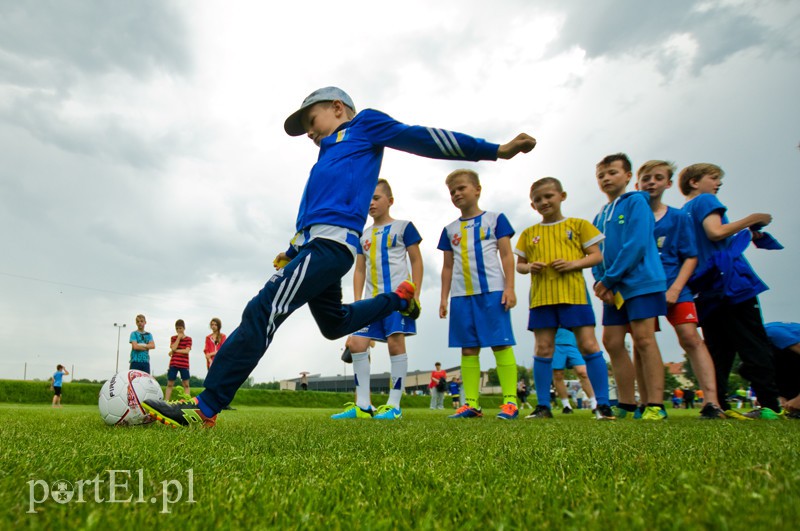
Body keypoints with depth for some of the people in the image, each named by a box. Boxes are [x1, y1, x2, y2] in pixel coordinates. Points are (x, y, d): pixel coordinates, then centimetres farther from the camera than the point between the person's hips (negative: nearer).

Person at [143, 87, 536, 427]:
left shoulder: (364, 124, 13)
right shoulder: (331, 152, 34)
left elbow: (420, 138, 6)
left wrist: (493, 150, 2)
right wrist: (292, 252, 30)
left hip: (331, 242, -10)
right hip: (314, 243, 10)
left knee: (262, 312, -17)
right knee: (334, 324, 23)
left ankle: (205, 408, -15)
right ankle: (400, 298, 37)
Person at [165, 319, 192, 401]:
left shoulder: (188, 339, 3)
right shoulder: (173, 338, 9)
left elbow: (187, 351, -10)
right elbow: (173, 348, -9)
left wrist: (175, 351, -10)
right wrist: (179, 337, -7)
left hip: (184, 364, -2)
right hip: (173, 364, 2)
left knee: (186, 384, 1)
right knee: (170, 384, 3)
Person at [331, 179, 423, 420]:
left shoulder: (403, 227, 3)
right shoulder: (364, 235, 17)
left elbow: (416, 260, 0)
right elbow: (360, 270, 16)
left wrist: (415, 295, -8)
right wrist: (357, 300, 6)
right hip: (373, 299, 6)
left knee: (395, 341, -10)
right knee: (356, 344, -2)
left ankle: (394, 405, 0)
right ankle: (363, 405, 5)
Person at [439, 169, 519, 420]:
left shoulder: (495, 219, 7)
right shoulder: (450, 229, 16)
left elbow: (506, 255, 3)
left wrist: (509, 287, -7)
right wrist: (444, 297, 11)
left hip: (492, 291, -4)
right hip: (461, 295, 4)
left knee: (500, 343, -5)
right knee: (468, 348, 3)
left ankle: (510, 401, -1)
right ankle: (471, 404, 7)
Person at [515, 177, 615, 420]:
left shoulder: (578, 225, 8)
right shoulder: (529, 233, 14)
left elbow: (597, 256, 5)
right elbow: (519, 264, 17)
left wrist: (573, 263, -13)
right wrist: (529, 267, -6)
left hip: (573, 293, -2)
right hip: (541, 296, 3)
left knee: (588, 345, -4)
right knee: (543, 349, 4)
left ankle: (603, 404, 7)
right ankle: (543, 406, 12)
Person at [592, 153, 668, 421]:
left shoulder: (636, 202, -2)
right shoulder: (600, 217, 18)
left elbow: (636, 245, -14)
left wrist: (608, 279, -15)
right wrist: (600, 283, -4)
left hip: (641, 282, -7)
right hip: (613, 289, 7)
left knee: (643, 339, -9)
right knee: (612, 342, 4)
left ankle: (655, 405, -2)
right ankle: (628, 405, 13)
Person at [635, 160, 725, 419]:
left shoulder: (679, 217, 4)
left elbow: (690, 257, 2)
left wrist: (675, 289, -10)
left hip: (672, 287, -1)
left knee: (690, 337, -12)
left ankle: (711, 402, -10)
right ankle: (647, 404, 11)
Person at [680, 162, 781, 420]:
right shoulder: (705, 200, -1)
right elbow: (716, 232, -18)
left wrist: (746, 233, 26)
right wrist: (752, 220, -8)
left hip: (705, 290, 8)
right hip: (729, 280, -8)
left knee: (718, 350, 7)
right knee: (755, 345, -5)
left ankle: (717, 404, 3)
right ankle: (770, 404, -7)